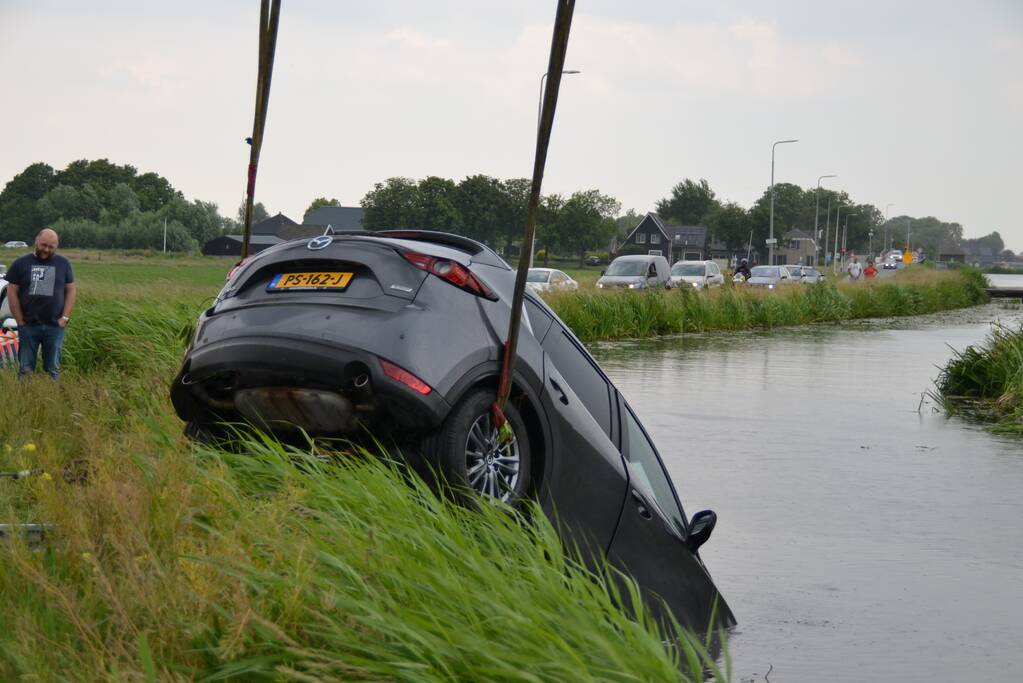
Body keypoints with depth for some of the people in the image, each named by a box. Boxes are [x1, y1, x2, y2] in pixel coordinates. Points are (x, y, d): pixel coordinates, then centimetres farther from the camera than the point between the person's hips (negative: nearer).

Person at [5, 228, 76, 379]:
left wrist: (65, 317, -3)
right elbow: (12, 293, 1)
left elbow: (70, 290, 7)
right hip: (28, 326, -1)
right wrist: (20, 321, -4)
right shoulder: (21, 264, 1)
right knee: (26, 369, 3)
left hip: (54, 326, 1)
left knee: (53, 370, 7)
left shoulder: (63, 264, 6)